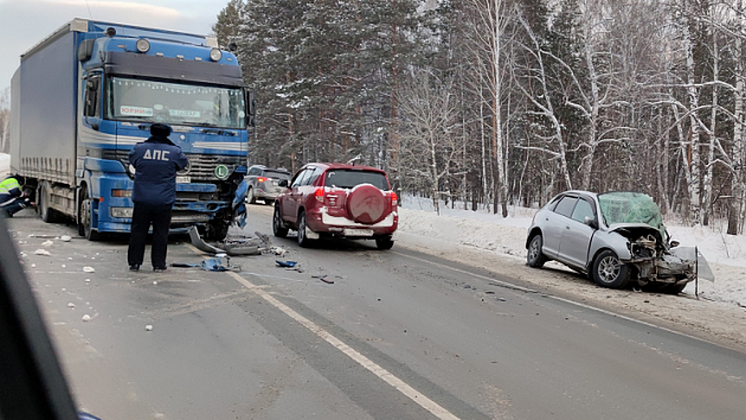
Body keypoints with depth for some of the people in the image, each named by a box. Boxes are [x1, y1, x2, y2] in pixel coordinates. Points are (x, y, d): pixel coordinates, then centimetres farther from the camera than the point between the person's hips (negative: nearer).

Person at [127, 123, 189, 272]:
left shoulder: (139, 148, 0)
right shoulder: (175, 151, -2)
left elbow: (132, 161, 17)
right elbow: (184, 163, 16)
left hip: (142, 199, 1)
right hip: (164, 201, -1)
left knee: (138, 231, 9)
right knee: (161, 233, 5)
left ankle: (134, 262, 13)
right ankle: (159, 264, 7)